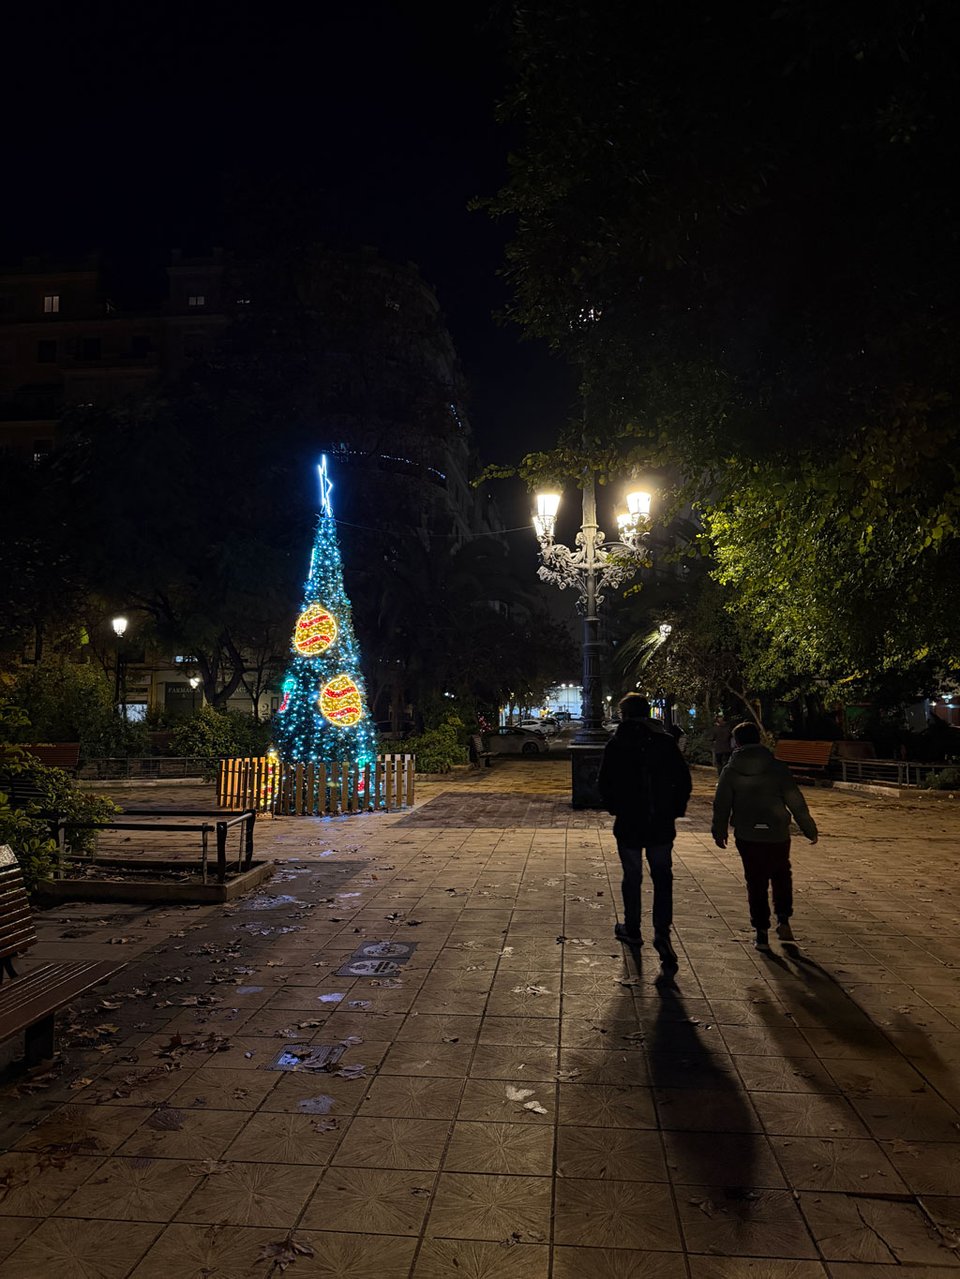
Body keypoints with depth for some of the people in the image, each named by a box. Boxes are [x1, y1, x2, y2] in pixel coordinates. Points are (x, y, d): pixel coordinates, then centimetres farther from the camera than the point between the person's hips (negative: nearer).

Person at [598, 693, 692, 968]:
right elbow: (683, 779, -1)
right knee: (662, 877, 7)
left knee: (632, 877, 13)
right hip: (661, 824, 1)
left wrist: (614, 808, 10)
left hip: (628, 823, -1)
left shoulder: (616, 744, -6)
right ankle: (662, 933, -6)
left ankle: (632, 930, 25)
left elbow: (605, 783, -6)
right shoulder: (666, 741, -1)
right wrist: (676, 809, 9)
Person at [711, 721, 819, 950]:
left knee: (756, 883, 9)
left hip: (747, 837, 0)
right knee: (781, 877, 22)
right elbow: (796, 802, -3)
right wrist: (810, 829, 7)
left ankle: (762, 932, 10)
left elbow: (721, 806, 1)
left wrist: (719, 832, 16)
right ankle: (783, 921, 15)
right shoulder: (777, 768, -4)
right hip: (777, 835, 0)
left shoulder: (730, 771, -3)